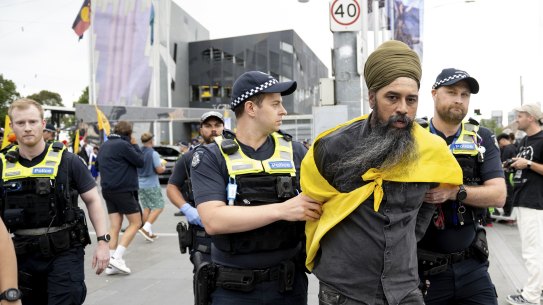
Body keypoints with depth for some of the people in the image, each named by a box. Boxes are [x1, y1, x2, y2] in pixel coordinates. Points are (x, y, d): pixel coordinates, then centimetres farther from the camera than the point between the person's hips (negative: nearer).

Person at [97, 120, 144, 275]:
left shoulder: (105, 145, 13)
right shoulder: (123, 145, -14)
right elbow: (140, 161, -11)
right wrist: (135, 145, 0)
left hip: (108, 190, 8)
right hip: (124, 190, -8)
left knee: (114, 226, 9)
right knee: (135, 223, 1)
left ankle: (111, 264, 7)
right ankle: (117, 257, -8)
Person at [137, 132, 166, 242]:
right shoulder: (153, 153, -14)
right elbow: (159, 170, -15)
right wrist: (163, 167, 6)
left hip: (140, 184, 7)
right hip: (151, 185, -6)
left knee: (146, 208, 12)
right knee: (158, 206, 2)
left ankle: (149, 233, 14)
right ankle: (146, 228, -12)